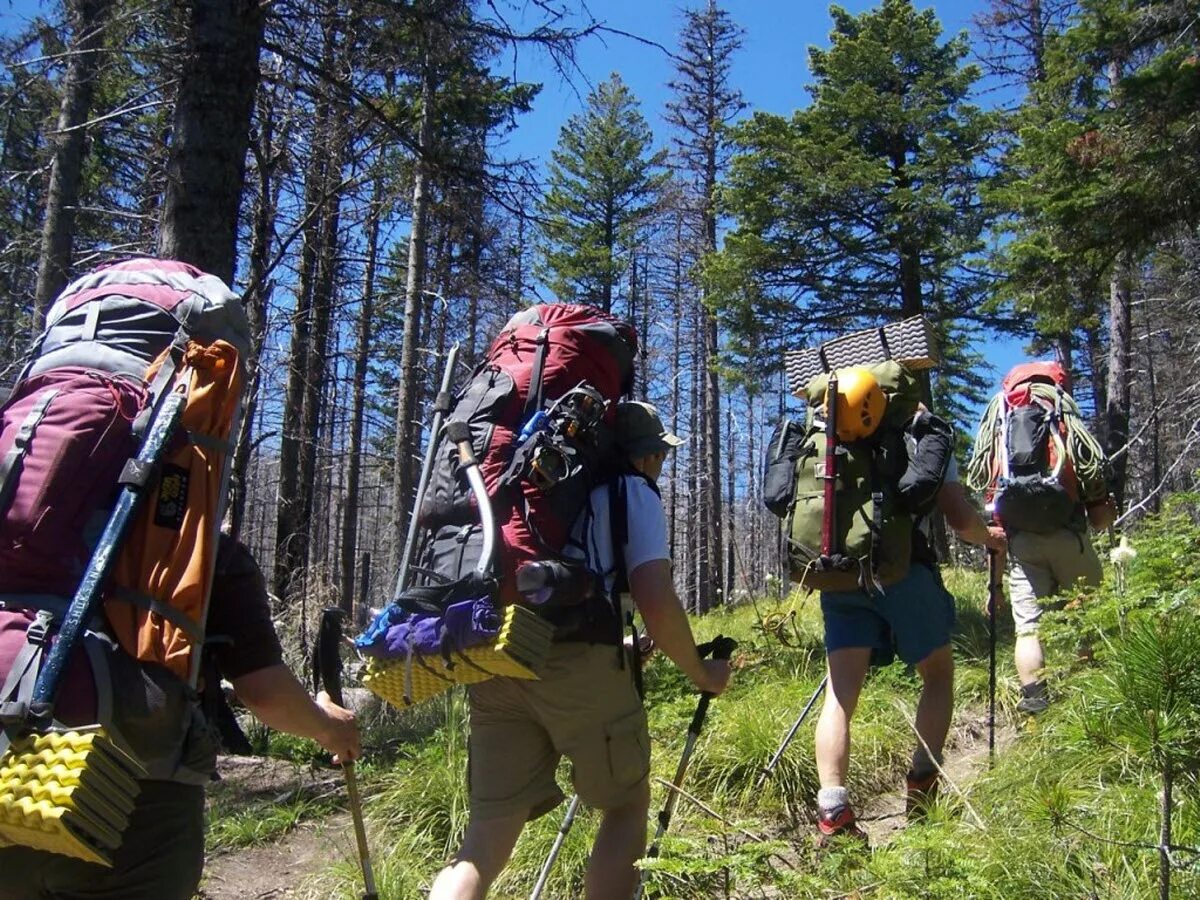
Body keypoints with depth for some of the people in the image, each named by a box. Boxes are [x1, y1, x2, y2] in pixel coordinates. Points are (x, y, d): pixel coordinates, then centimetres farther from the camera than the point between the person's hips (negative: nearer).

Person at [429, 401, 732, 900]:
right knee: (627, 804, 17)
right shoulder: (634, 492, 10)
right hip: (577, 658, -5)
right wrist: (700, 672, 12)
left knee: (489, 832, 9)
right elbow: (656, 604, -4)